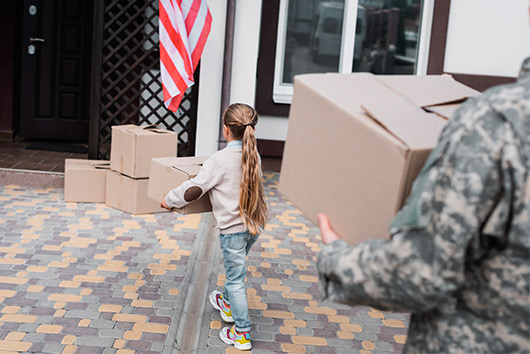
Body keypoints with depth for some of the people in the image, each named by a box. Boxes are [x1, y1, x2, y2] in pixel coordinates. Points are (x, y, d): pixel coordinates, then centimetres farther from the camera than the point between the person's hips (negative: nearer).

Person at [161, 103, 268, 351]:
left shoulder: (220, 160, -21)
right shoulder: (253, 156, -1)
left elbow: (193, 190, -19)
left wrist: (170, 200, -2)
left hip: (233, 227, -7)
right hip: (254, 224, 7)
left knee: (235, 279, 4)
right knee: (236, 268, 28)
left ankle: (242, 333, 11)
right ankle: (228, 304, 49)